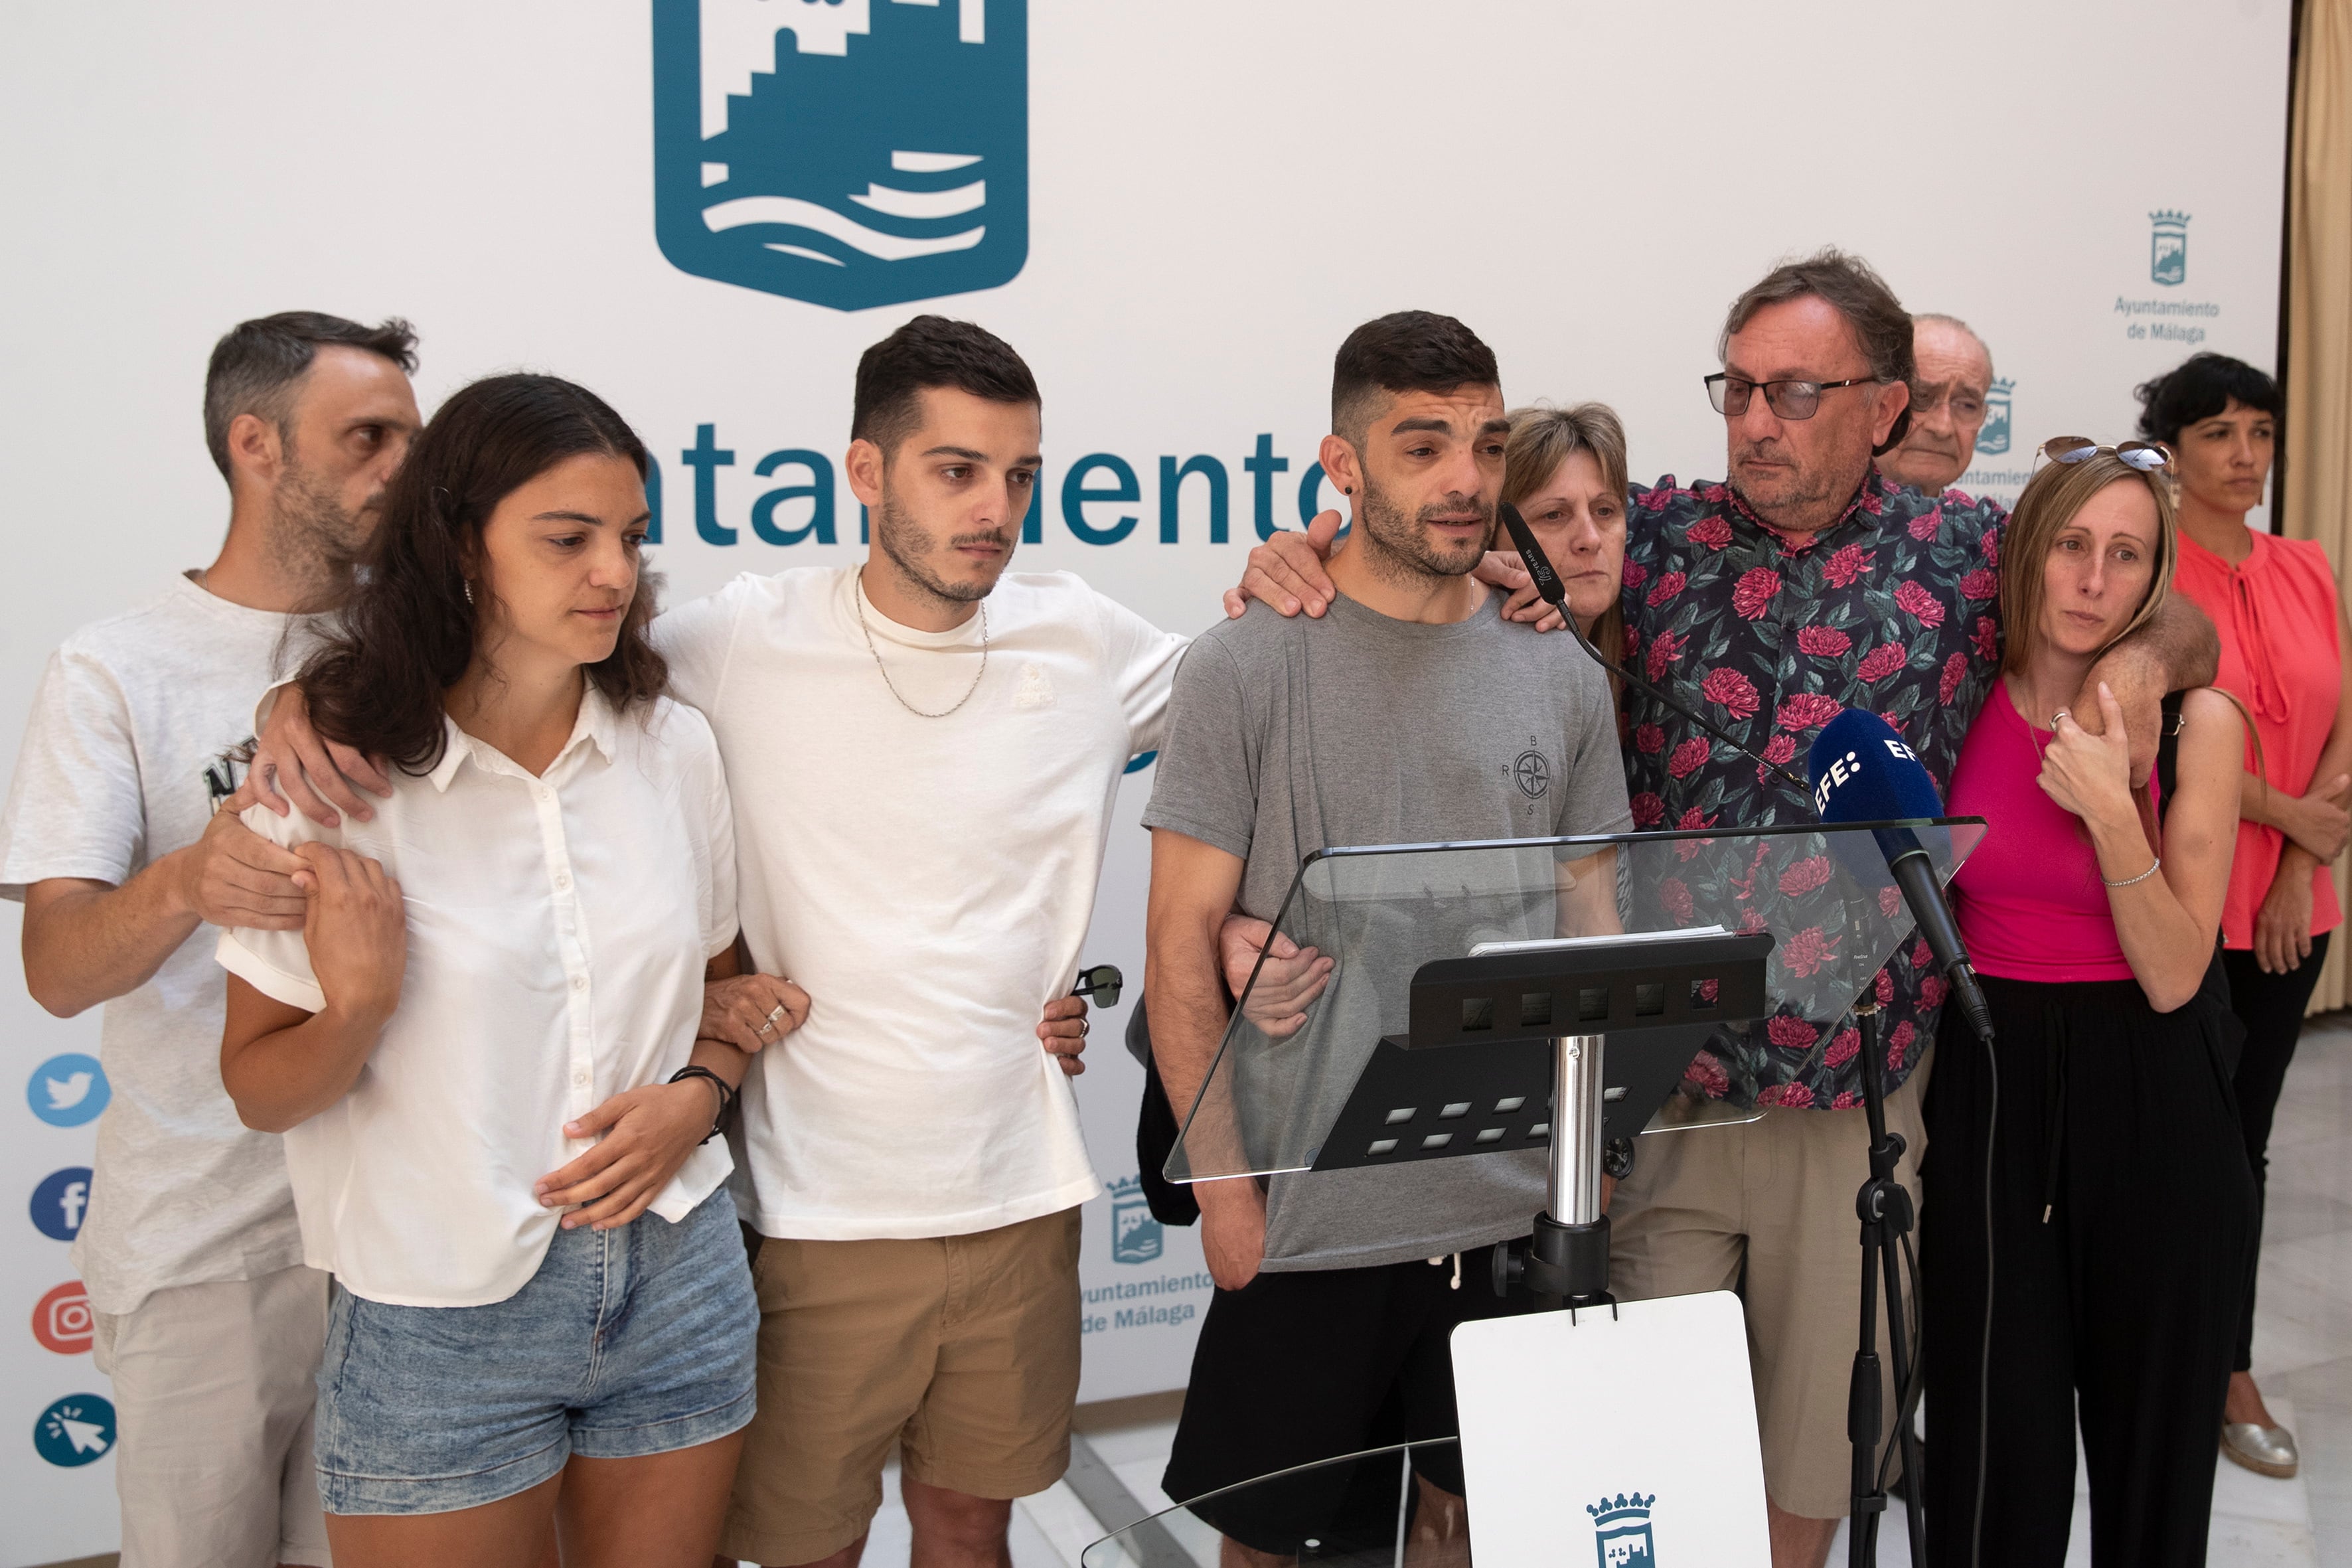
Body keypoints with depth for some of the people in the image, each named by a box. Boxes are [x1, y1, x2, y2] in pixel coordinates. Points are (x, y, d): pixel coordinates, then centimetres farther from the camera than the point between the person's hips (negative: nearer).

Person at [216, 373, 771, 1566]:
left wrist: (697, 1092, -6)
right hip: (440, 1321, -3)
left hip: (675, 1281, 4)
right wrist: (357, 1009, -24)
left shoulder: (674, 749, 0)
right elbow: (261, 1091, -5)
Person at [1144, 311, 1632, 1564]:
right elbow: (1182, 944, -6)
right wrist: (1224, 1190, -9)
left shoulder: (1562, 681, 6)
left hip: (1518, 1214, 3)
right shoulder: (1245, 669, -6)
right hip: (1308, 1216, -3)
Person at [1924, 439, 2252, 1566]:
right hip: (1987, 1080, 1)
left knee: (2151, 1421, 10)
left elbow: (2175, 978, -12)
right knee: (1992, 1429, 4)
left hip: (2147, 1096, -1)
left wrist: (2112, 813, -22)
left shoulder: (2194, 722, -6)